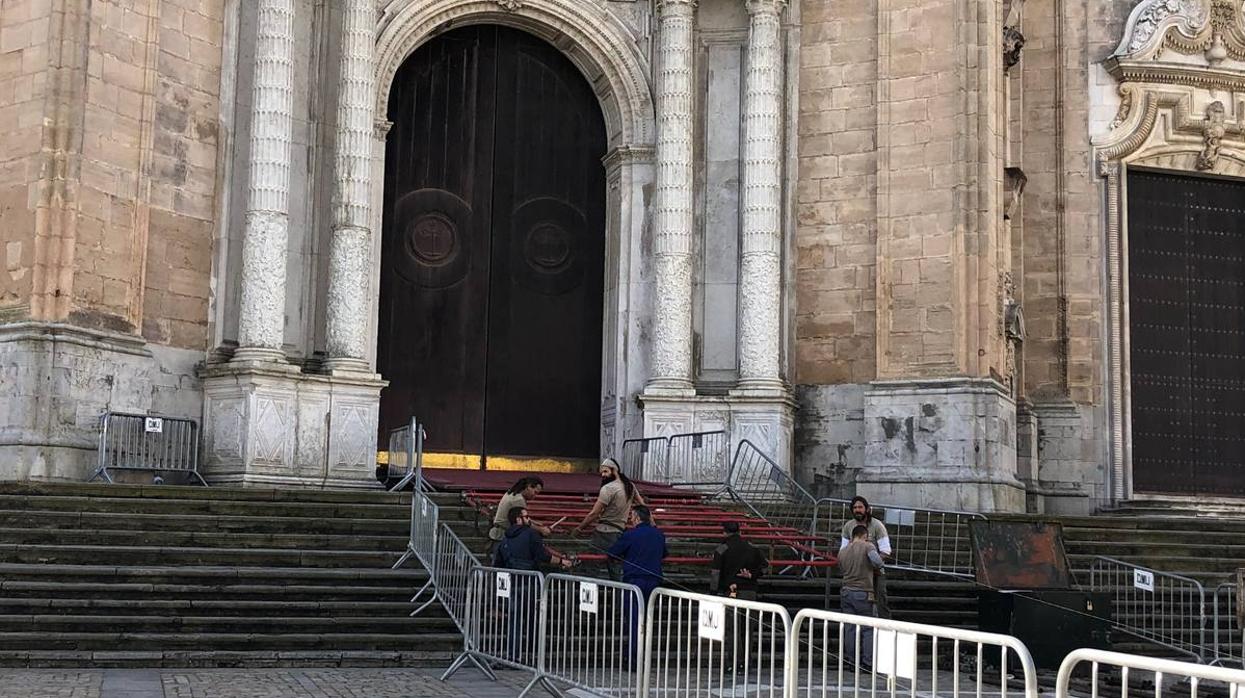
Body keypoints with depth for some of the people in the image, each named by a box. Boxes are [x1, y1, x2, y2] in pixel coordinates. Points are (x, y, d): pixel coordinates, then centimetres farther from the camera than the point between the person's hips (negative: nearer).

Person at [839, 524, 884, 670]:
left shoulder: (842, 552, 8)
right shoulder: (868, 546, -8)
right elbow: (877, 561, -23)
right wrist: (877, 568, -2)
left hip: (846, 592, 5)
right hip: (863, 594, -5)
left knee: (850, 628, 10)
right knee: (869, 629, 3)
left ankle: (851, 660, 12)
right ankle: (868, 662, 0)